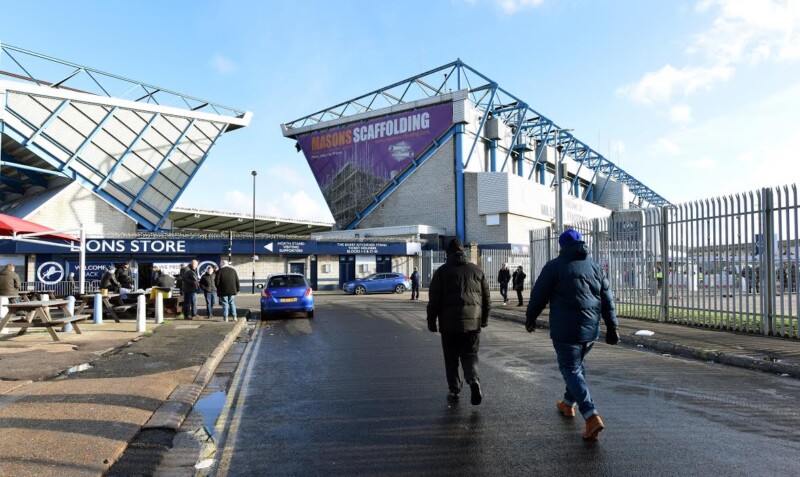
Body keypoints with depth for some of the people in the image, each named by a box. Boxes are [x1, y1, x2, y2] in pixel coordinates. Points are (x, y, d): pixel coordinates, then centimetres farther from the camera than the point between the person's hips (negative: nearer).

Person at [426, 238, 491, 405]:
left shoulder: (442, 271, 0)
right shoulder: (477, 270, 9)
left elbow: (434, 299, -2)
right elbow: (486, 298, 12)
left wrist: (431, 321, 6)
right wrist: (484, 318, 23)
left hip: (449, 322, -2)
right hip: (473, 322, 2)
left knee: (451, 358, 10)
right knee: (470, 354, 11)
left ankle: (454, 391, 13)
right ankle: (473, 380, -14)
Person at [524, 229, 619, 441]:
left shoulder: (555, 266, -7)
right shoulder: (595, 268, 8)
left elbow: (539, 295, -5)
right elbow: (608, 299, 9)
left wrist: (530, 317, 10)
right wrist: (612, 327, 14)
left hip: (565, 330, -6)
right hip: (591, 329, 6)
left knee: (571, 370, -1)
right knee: (577, 365, 23)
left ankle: (592, 416, -13)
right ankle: (568, 404, 38)